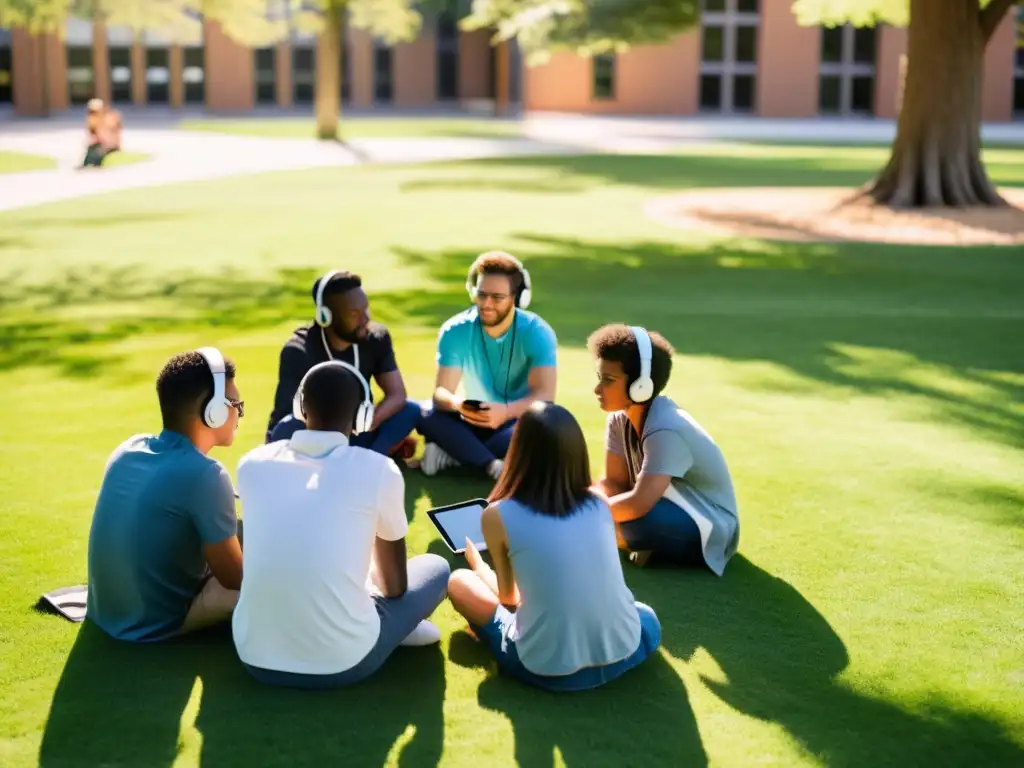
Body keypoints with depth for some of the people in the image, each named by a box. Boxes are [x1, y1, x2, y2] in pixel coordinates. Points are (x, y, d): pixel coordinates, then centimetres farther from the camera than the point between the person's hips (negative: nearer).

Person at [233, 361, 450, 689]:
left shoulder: (253, 464, 2)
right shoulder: (379, 470, -7)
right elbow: (394, 586, 7)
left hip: (256, 658, 2)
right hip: (344, 663, -2)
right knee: (435, 566, 22)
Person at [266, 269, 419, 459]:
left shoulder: (376, 338, -7)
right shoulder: (298, 351, -22)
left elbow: (397, 395, -11)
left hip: (351, 435, 4)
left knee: (410, 411, -18)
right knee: (293, 428, -38)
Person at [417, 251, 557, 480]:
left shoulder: (536, 333, -18)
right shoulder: (455, 331, -13)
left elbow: (545, 395, -30)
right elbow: (441, 392, -20)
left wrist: (506, 411, -51)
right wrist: (457, 404, -47)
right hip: (477, 422, 2)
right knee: (429, 416, -26)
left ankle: (453, 454, -27)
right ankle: (493, 466, -37)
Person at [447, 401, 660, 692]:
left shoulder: (498, 516, -4)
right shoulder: (598, 505, 6)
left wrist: (477, 563, 35)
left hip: (548, 669, -2)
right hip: (622, 654, 3)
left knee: (459, 581, 17)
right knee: (646, 618, 37)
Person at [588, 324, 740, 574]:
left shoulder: (665, 431, -30)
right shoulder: (619, 419, -4)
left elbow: (638, 504, -40)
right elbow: (614, 482, 0)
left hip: (705, 531, -9)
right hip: (670, 509, 9)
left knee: (601, 521, -34)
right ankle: (650, 544, 2)